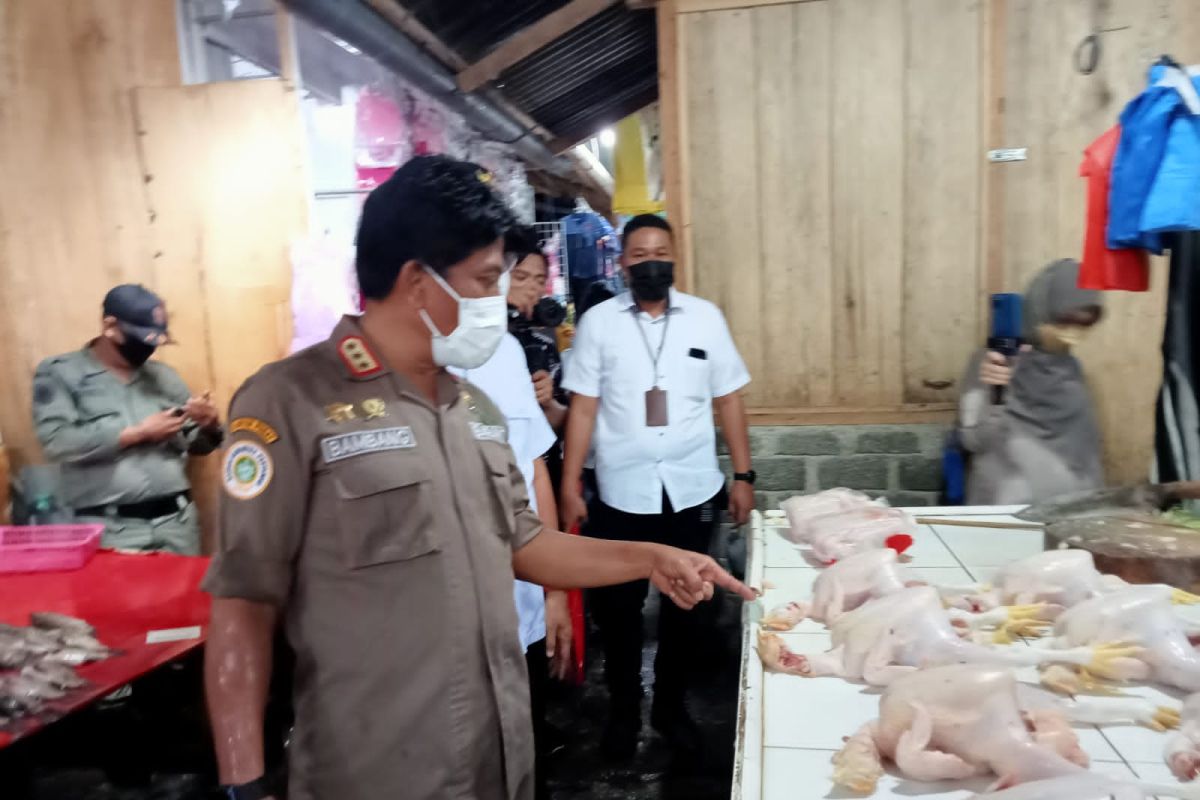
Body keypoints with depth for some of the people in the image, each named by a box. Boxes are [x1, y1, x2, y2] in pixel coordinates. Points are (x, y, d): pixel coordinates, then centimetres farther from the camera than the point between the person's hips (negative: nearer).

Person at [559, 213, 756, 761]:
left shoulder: (706, 317, 2)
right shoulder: (598, 322, -2)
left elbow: (728, 401, 5)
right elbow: (582, 410, -2)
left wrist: (744, 476, 3)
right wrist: (569, 486, -5)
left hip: (693, 489, 2)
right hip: (622, 493, -1)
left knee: (686, 603, 15)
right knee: (619, 606, 12)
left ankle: (671, 705, 37)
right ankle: (623, 708, 35)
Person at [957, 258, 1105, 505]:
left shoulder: (1071, 371, 10)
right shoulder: (993, 361, -4)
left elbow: (1086, 452, 14)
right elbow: (973, 440, -9)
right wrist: (986, 393, -22)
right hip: (1005, 503, -4)